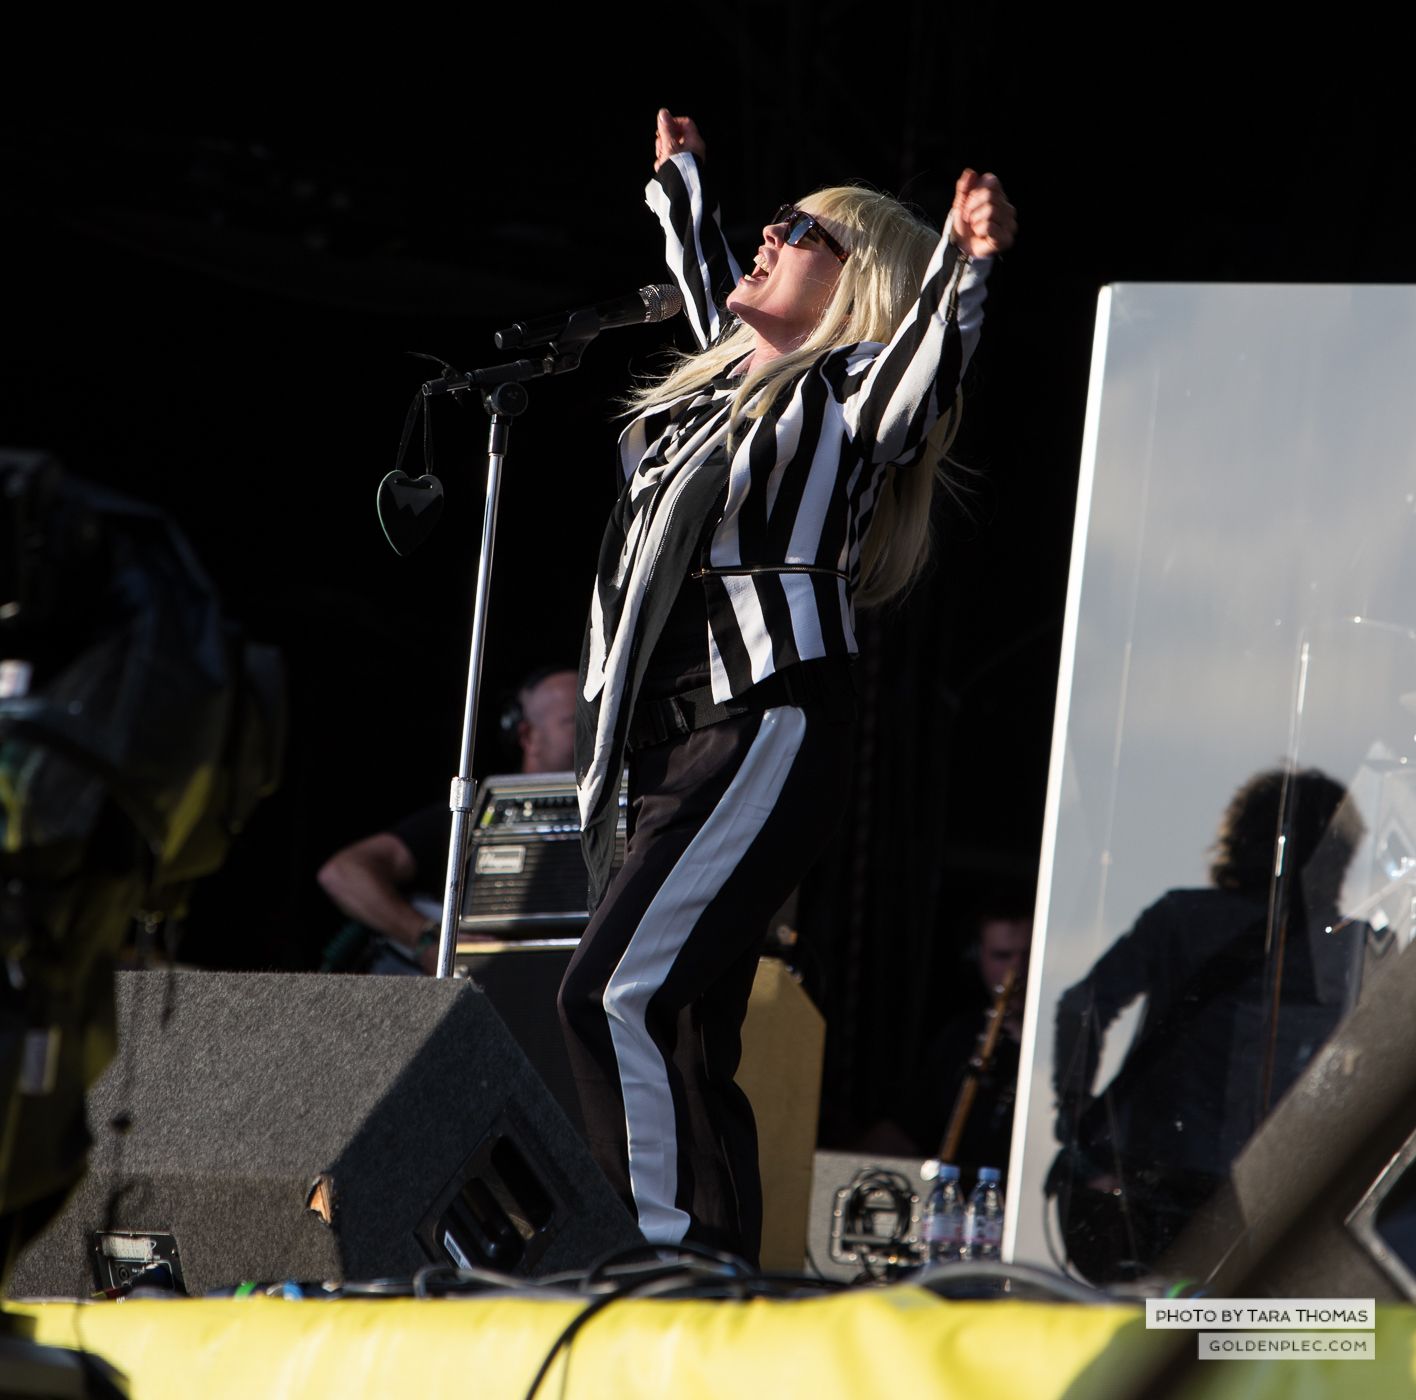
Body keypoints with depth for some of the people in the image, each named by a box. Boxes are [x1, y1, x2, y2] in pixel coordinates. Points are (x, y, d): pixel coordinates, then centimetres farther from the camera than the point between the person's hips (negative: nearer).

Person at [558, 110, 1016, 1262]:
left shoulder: (849, 392, -3)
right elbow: (714, 299, 42)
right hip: (674, 750, 9)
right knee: (683, 1043, 4)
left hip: (769, 739, -9)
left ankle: (667, 1254, -19)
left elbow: (924, 361, -24)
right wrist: (683, 183, 55)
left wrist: (964, 263, -41)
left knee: (616, 997, -19)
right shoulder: (728, 373, 20)